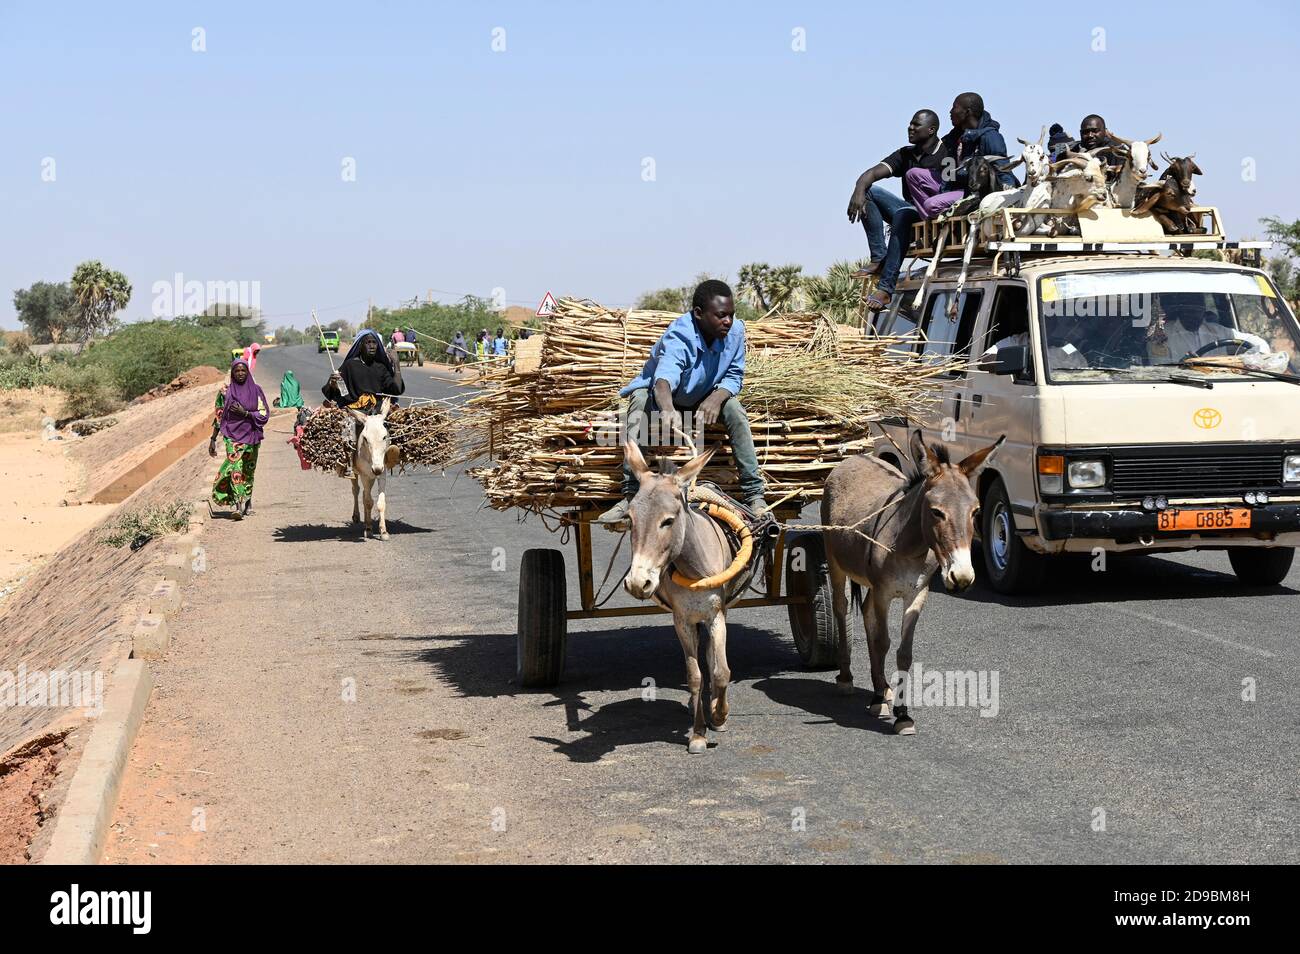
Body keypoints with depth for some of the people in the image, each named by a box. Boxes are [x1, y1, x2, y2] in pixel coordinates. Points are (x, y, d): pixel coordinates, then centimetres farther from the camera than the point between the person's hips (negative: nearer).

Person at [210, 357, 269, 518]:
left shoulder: (256, 391, 3)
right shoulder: (225, 392, 3)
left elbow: (264, 414, -1)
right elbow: (218, 417, 6)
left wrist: (245, 413, -15)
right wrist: (213, 440, 4)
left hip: (251, 437, 1)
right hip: (232, 436, -1)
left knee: (248, 471, 9)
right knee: (236, 468, -16)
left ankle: (247, 502, 24)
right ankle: (239, 506, -25)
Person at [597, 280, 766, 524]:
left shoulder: (735, 330, -23)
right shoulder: (679, 337, -37)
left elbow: (734, 376, -12)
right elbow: (664, 378, -56)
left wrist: (716, 398, -36)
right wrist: (668, 410, -79)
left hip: (704, 397, 4)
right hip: (660, 394, -3)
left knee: (734, 409, -25)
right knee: (640, 403, -35)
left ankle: (754, 494, -21)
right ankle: (631, 495, -36)